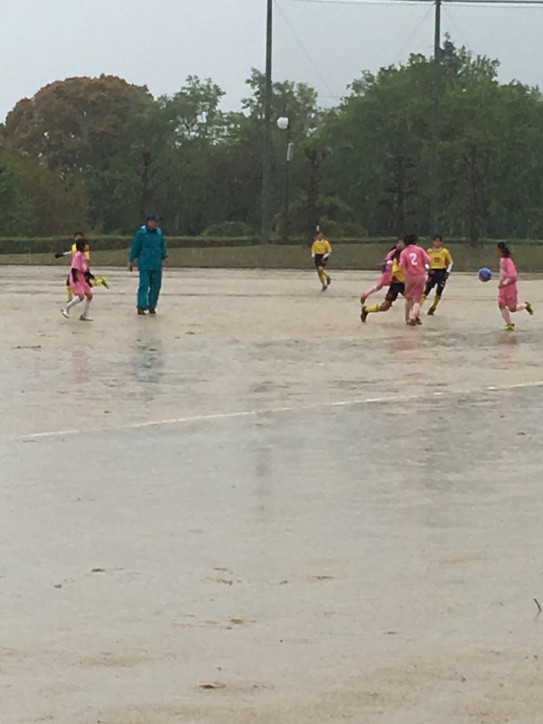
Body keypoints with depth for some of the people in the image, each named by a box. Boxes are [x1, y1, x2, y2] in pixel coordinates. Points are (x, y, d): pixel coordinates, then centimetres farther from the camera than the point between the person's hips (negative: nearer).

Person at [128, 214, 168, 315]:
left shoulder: (159, 232, 9)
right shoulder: (141, 232, -6)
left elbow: (162, 246, 20)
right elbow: (135, 247, -3)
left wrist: (165, 256, 9)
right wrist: (131, 261, -2)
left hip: (156, 265, 5)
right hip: (144, 265, -5)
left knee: (156, 286, 6)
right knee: (144, 285, -11)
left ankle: (152, 306, 16)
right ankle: (141, 307, -10)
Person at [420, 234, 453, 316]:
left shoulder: (445, 252, -7)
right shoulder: (429, 251, -3)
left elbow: (450, 262, 5)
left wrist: (448, 272, -6)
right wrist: (428, 269, -11)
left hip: (442, 273, 0)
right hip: (432, 272, 0)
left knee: (438, 292, 2)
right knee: (426, 291, -6)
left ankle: (433, 308, 19)